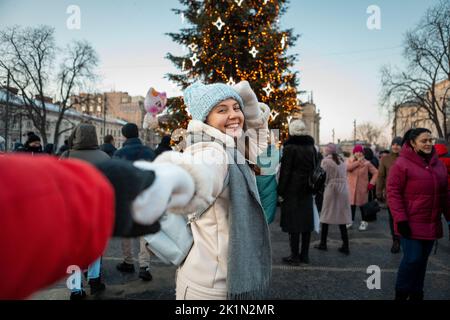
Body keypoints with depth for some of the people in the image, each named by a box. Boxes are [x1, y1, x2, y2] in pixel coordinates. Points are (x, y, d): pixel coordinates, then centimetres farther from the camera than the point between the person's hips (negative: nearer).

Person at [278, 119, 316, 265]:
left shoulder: (290, 148, -11)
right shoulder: (311, 147, 9)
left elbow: (285, 172, -14)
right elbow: (316, 168, 13)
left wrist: (281, 192, -8)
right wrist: (312, 187, 19)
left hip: (292, 192, -6)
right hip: (307, 192, 7)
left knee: (293, 223, 0)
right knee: (306, 221, 12)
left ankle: (295, 256, 6)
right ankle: (305, 254, 21)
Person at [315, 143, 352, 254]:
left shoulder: (326, 160, -6)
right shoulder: (342, 160, 10)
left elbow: (324, 177, -8)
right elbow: (344, 176, 7)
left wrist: (323, 185, 7)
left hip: (331, 188, -4)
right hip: (343, 189, 5)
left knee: (326, 216, 7)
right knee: (341, 217, 9)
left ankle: (323, 243, 15)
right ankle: (345, 246, 9)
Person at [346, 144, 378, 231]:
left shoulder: (367, 163, -3)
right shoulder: (349, 160, 0)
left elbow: (375, 172, 2)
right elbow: (347, 167, -21)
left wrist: (372, 183, -7)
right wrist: (358, 162, -23)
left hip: (362, 187, -1)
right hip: (351, 186, 1)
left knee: (362, 204, 3)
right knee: (352, 203, 9)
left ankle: (364, 222, 17)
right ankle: (351, 220, 23)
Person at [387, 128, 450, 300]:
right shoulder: (402, 164, -11)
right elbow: (393, 192, -13)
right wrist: (401, 219, -17)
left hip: (431, 224, 6)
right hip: (410, 224, -6)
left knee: (422, 260, 13)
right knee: (413, 259, -6)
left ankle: (416, 294, 28)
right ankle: (401, 293, 14)